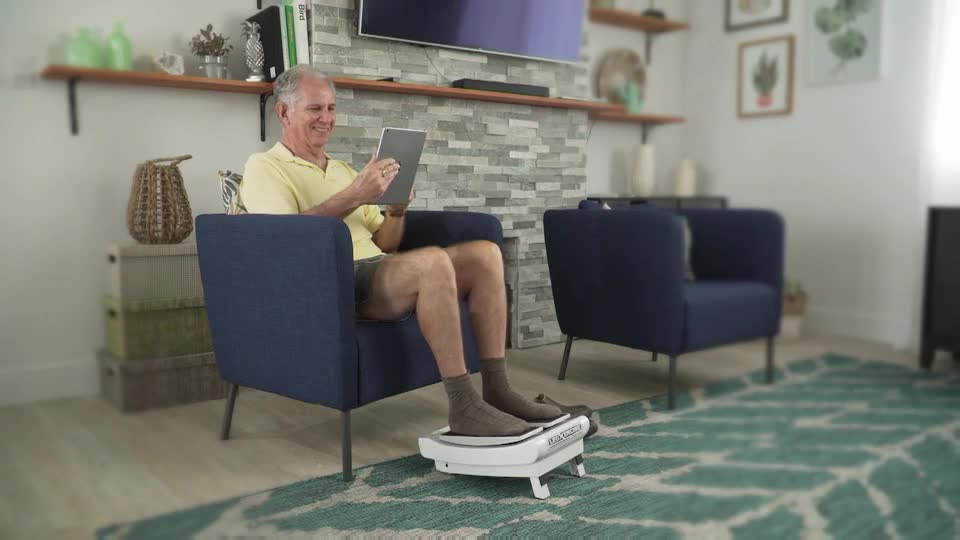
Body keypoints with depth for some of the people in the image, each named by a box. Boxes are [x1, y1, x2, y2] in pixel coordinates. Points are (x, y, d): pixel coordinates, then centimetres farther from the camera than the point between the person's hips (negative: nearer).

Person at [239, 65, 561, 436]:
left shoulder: (342, 169, 27)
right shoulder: (264, 167, 4)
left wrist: (397, 210, 0)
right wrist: (353, 196, -22)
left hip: (379, 270, 8)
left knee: (485, 253, -11)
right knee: (432, 261, -34)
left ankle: (497, 390, -12)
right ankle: (464, 406, -28)